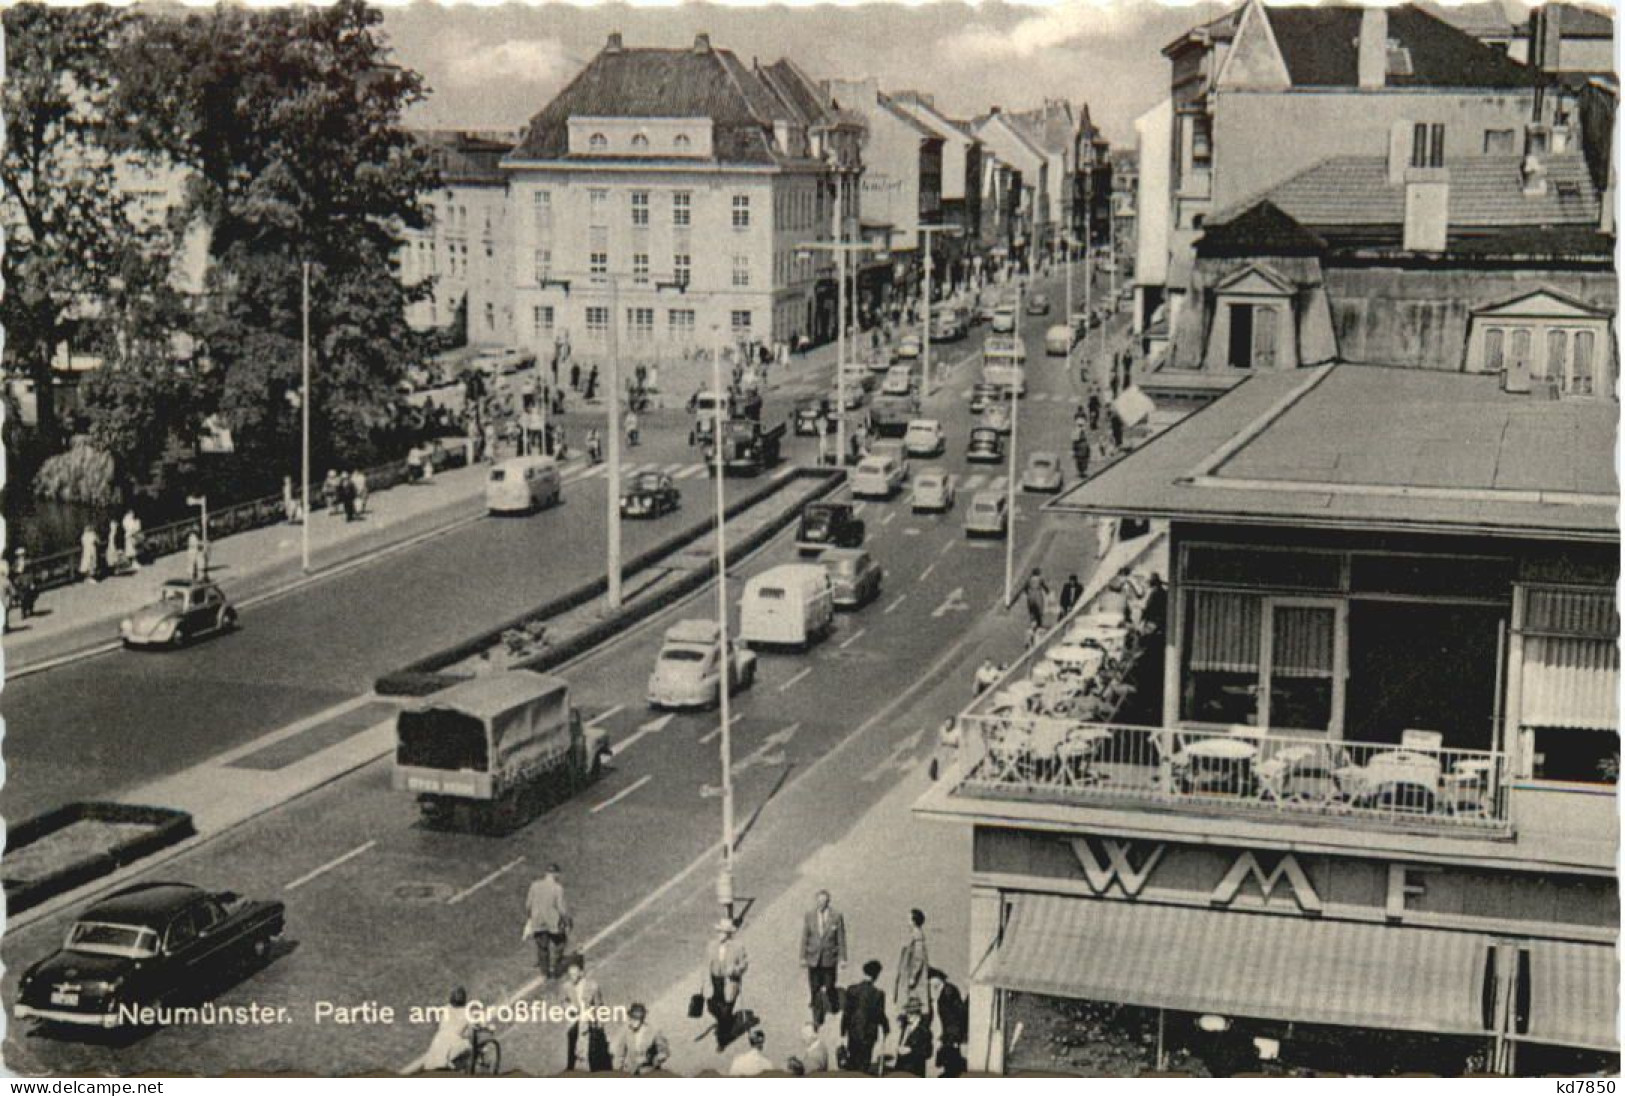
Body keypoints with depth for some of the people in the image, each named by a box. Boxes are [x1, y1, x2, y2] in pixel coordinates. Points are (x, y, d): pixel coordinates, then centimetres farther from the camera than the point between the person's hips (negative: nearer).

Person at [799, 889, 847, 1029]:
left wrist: (842, 958, -2)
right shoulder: (809, 916, -3)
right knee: (815, 989, 2)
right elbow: (805, 937, 3)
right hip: (813, 958, 1)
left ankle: (834, 1006, 39)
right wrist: (803, 957, 2)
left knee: (829, 986, 8)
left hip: (829, 958, -1)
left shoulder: (836, 916, -7)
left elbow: (841, 938, -2)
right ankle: (817, 1019, 12)